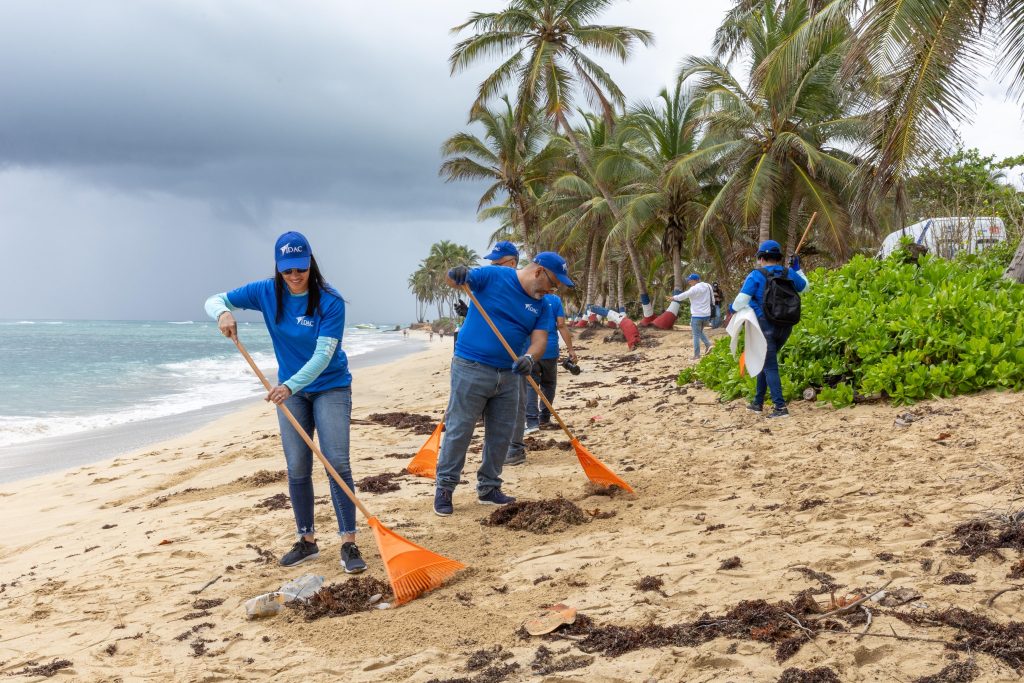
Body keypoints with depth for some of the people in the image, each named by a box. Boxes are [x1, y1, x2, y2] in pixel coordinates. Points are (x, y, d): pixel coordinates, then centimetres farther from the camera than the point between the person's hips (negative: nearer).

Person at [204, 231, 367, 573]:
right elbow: (215, 300, -2)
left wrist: (290, 385, -38)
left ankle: (349, 543, -10)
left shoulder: (330, 301, -20)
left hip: (331, 387, -4)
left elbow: (323, 355, -26)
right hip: (291, 390, 4)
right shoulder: (267, 292, -6)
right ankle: (307, 541, 17)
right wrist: (223, 314, -26)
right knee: (297, 469, 5)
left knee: (337, 463, -13)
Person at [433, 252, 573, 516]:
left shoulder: (542, 306, 8)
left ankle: (489, 488, 24)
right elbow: (454, 279, -9)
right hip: (471, 369, -6)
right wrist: (457, 276, -35)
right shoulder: (493, 276, -7)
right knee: (458, 430, -3)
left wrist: (529, 357, -25)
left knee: (501, 435, 10)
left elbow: (539, 339, -3)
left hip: (508, 376, 6)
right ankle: (444, 488, 7)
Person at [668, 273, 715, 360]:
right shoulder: (707, 286, 7)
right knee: (700, 332, 25)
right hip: (707, 314, 7)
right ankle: (708, 344, 4)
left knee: (696, 335, 1)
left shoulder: (694, 289, -15)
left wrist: (674, 298, -6)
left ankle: (697, 355, 1)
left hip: (697, 315, -7)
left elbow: (684, 295, -16)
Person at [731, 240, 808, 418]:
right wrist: (797, 268, 34)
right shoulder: (789, 274, 5)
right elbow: (804, 286, 24)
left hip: (765, 327, -6)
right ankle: (758, 402, 26)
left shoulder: (756, 276, -10)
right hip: (785, 328, 6)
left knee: (770, 367, -3)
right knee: (765, 361, 20)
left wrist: (732, 307, 9)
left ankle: (780, 407, -13)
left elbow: (741, 301, -13)